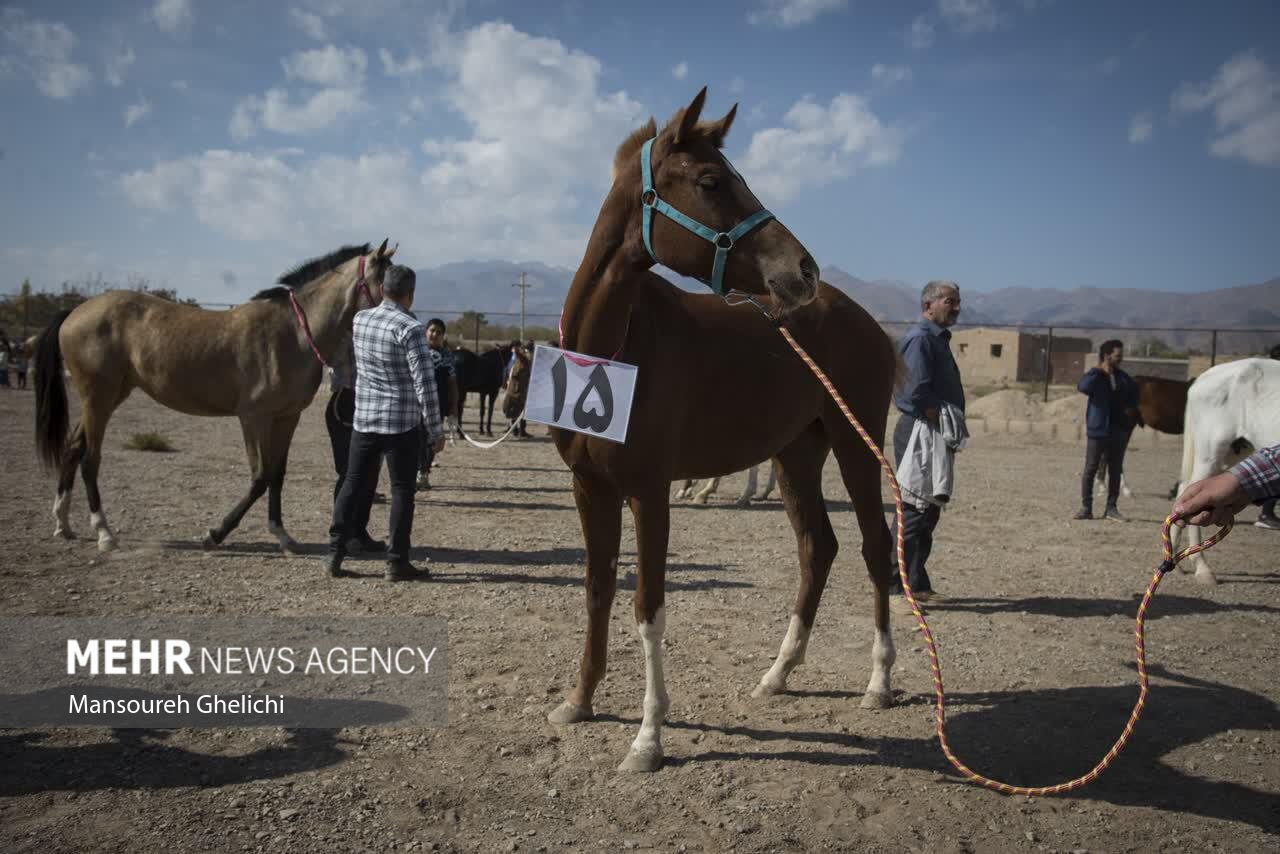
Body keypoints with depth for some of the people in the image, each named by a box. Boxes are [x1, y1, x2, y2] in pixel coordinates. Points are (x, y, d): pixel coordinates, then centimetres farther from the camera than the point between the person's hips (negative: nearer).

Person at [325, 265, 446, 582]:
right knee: (402, 490, 4)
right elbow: (425, 383, -19)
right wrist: (436, 430, -11)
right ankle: (396, 562, 7)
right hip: (401, 424, -5)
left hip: (363, 419, 6)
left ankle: (334, 554, 17)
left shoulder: (359, 319, 3)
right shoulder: (410, 329, -16)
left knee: (352, 485, 14)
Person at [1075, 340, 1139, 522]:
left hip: (1119, 430, 5)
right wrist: (1101, 372, -21)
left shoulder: (1122, 377, 11)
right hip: (1098, 430, -5)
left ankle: (1111, 508, 15)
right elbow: (1082, 387, -26)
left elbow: (1134, 390, 29)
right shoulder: (1095, 374, -5)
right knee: (1090, 469, -2)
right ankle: (1086, 508, 3)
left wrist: (1131, 407, 14)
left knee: (1115, 471, 8)